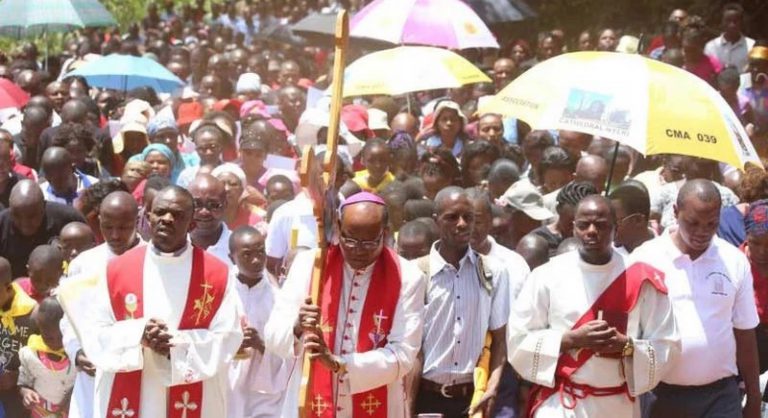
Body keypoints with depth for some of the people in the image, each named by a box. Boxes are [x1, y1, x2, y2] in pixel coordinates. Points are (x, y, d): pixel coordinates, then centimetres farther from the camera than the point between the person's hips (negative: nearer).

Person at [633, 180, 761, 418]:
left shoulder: (735, 262, 2)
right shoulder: (645, 259, -5)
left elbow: (744, 334, 8)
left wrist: (754, 397, 10)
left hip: (720, 394, 1)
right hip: (660, 394, -1)